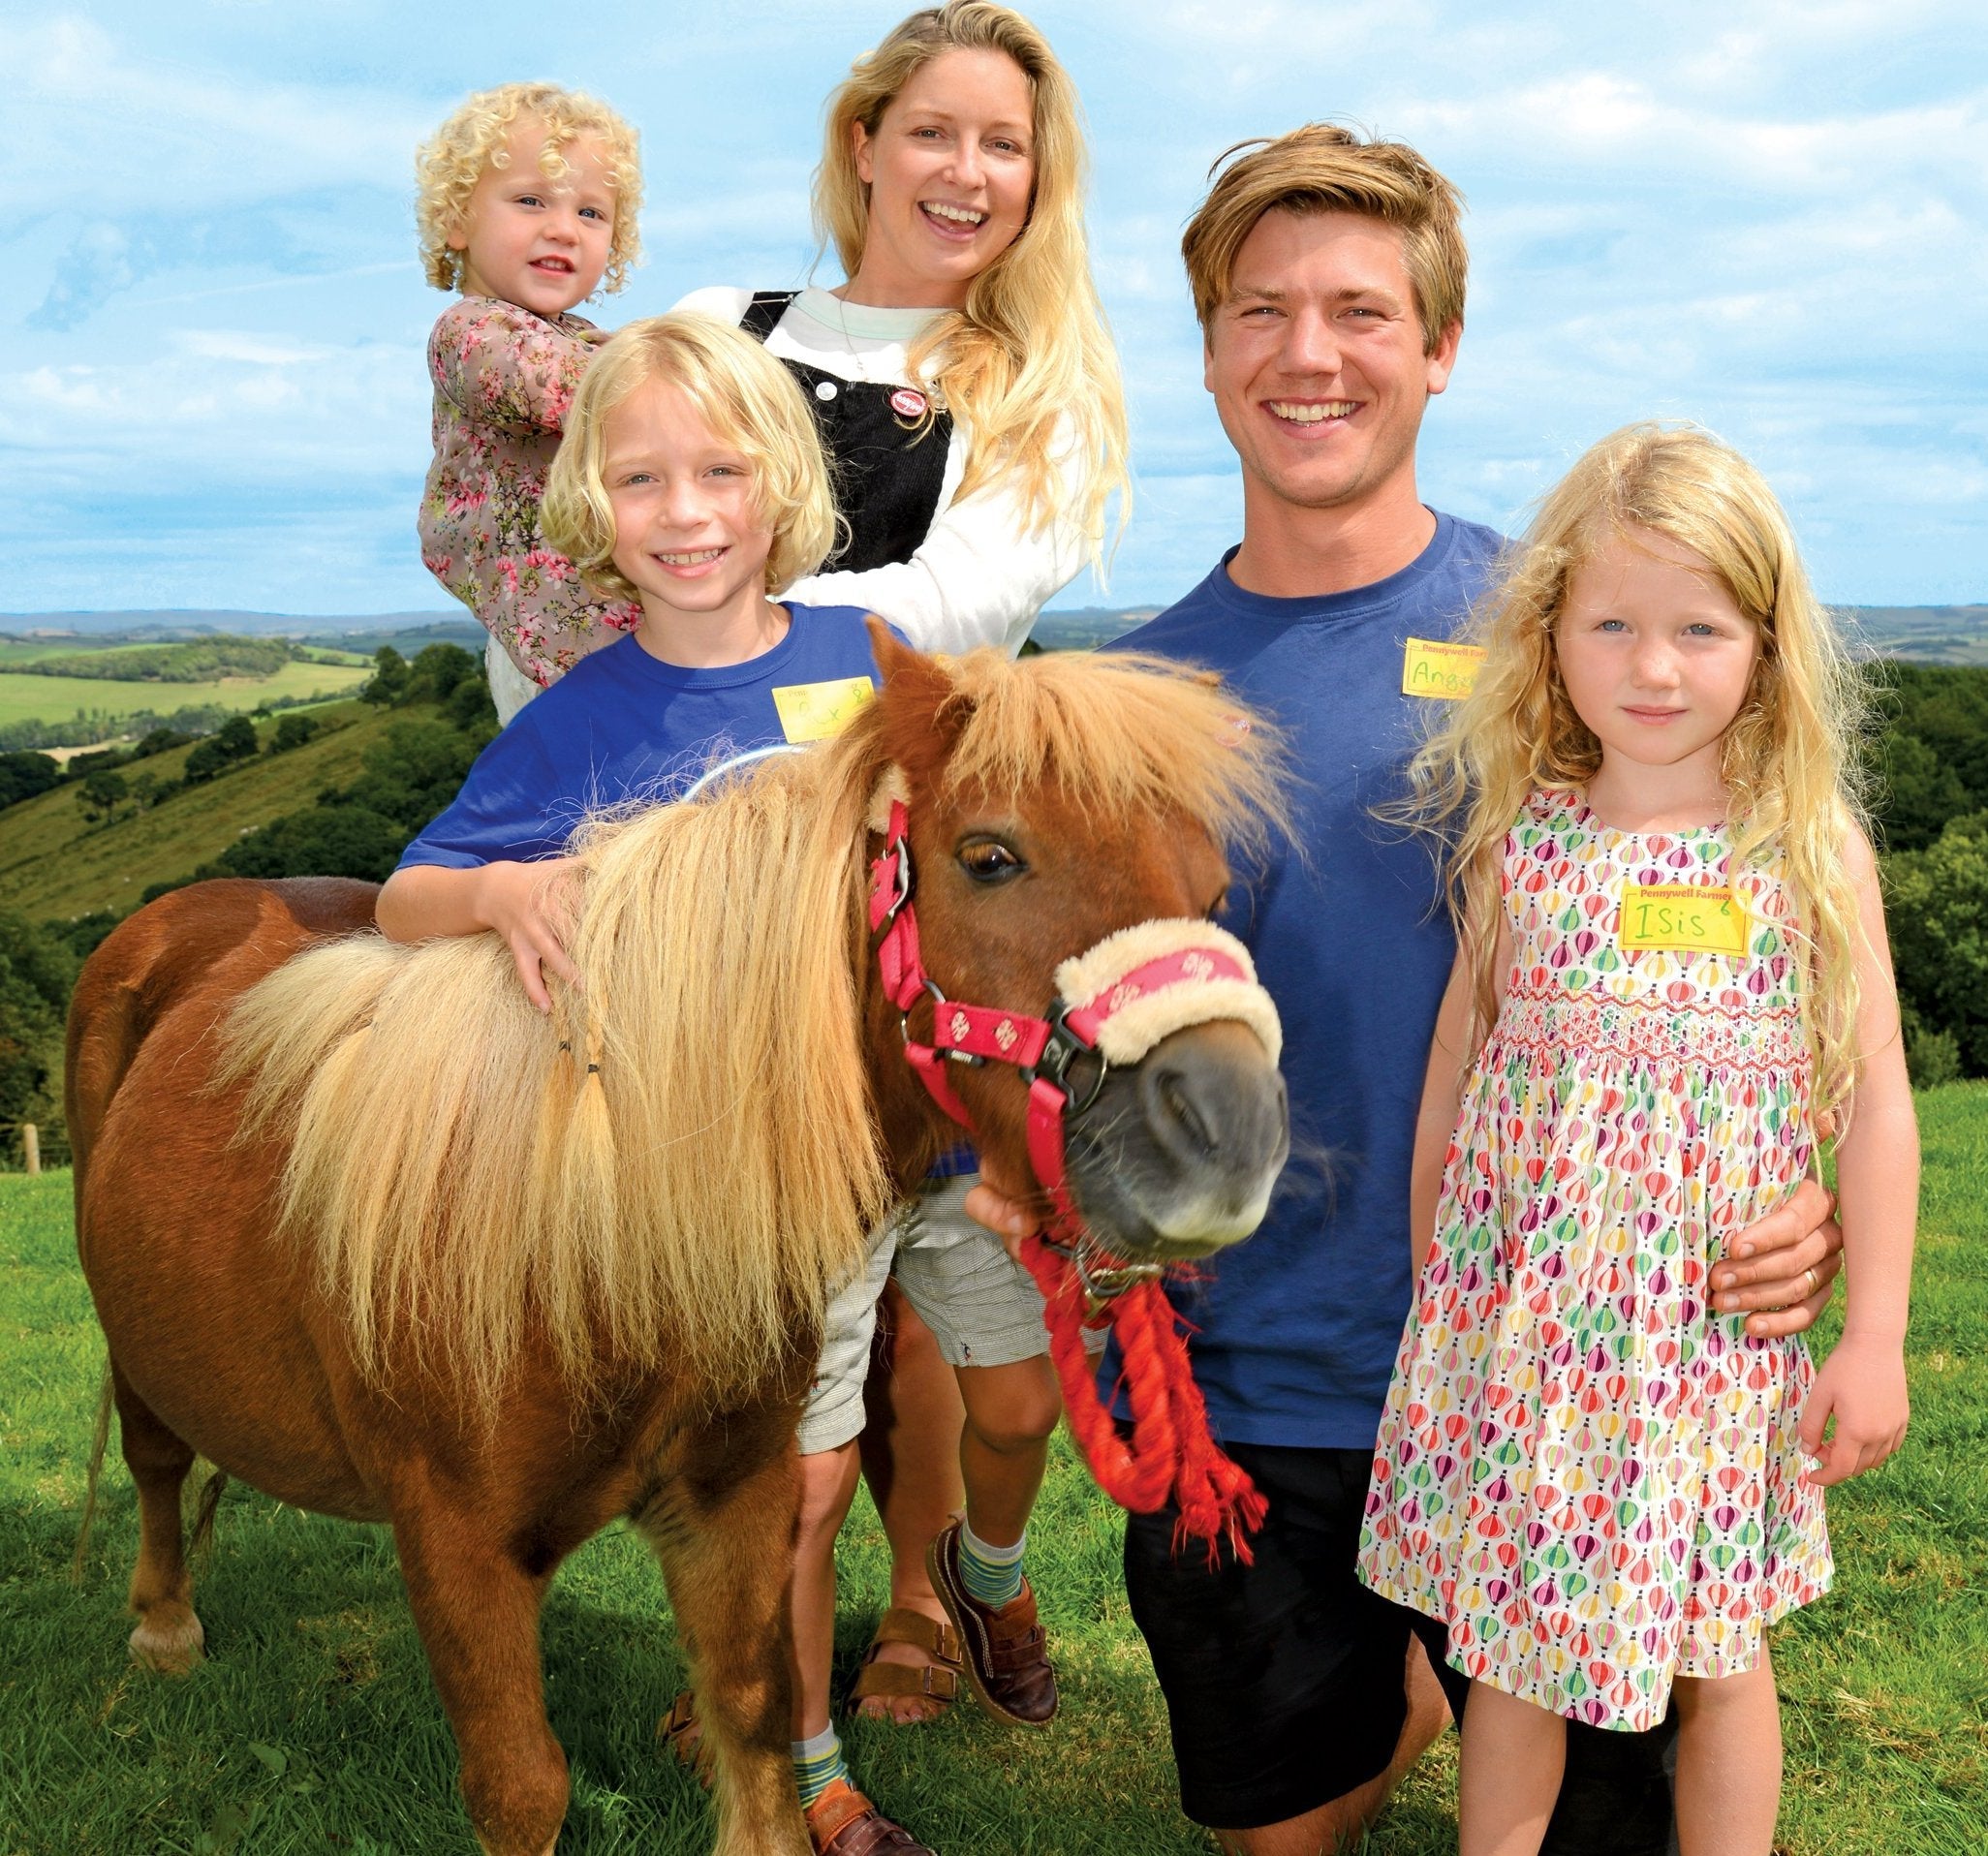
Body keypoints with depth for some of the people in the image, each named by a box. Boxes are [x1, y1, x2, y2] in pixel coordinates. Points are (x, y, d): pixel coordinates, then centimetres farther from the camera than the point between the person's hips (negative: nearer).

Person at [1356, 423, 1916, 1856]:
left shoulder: (1816, 851, -6)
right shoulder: (1519, 841, -2)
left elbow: (1876, 1100, -3)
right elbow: (1456, 1072, 7)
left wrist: (1875, 1338, -5)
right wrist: (1429, 1288, 11)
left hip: (1717, 1324, -1)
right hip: (1522, 1310, 1)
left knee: (1719, 1652, 14)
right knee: (1511, 1642, 13)